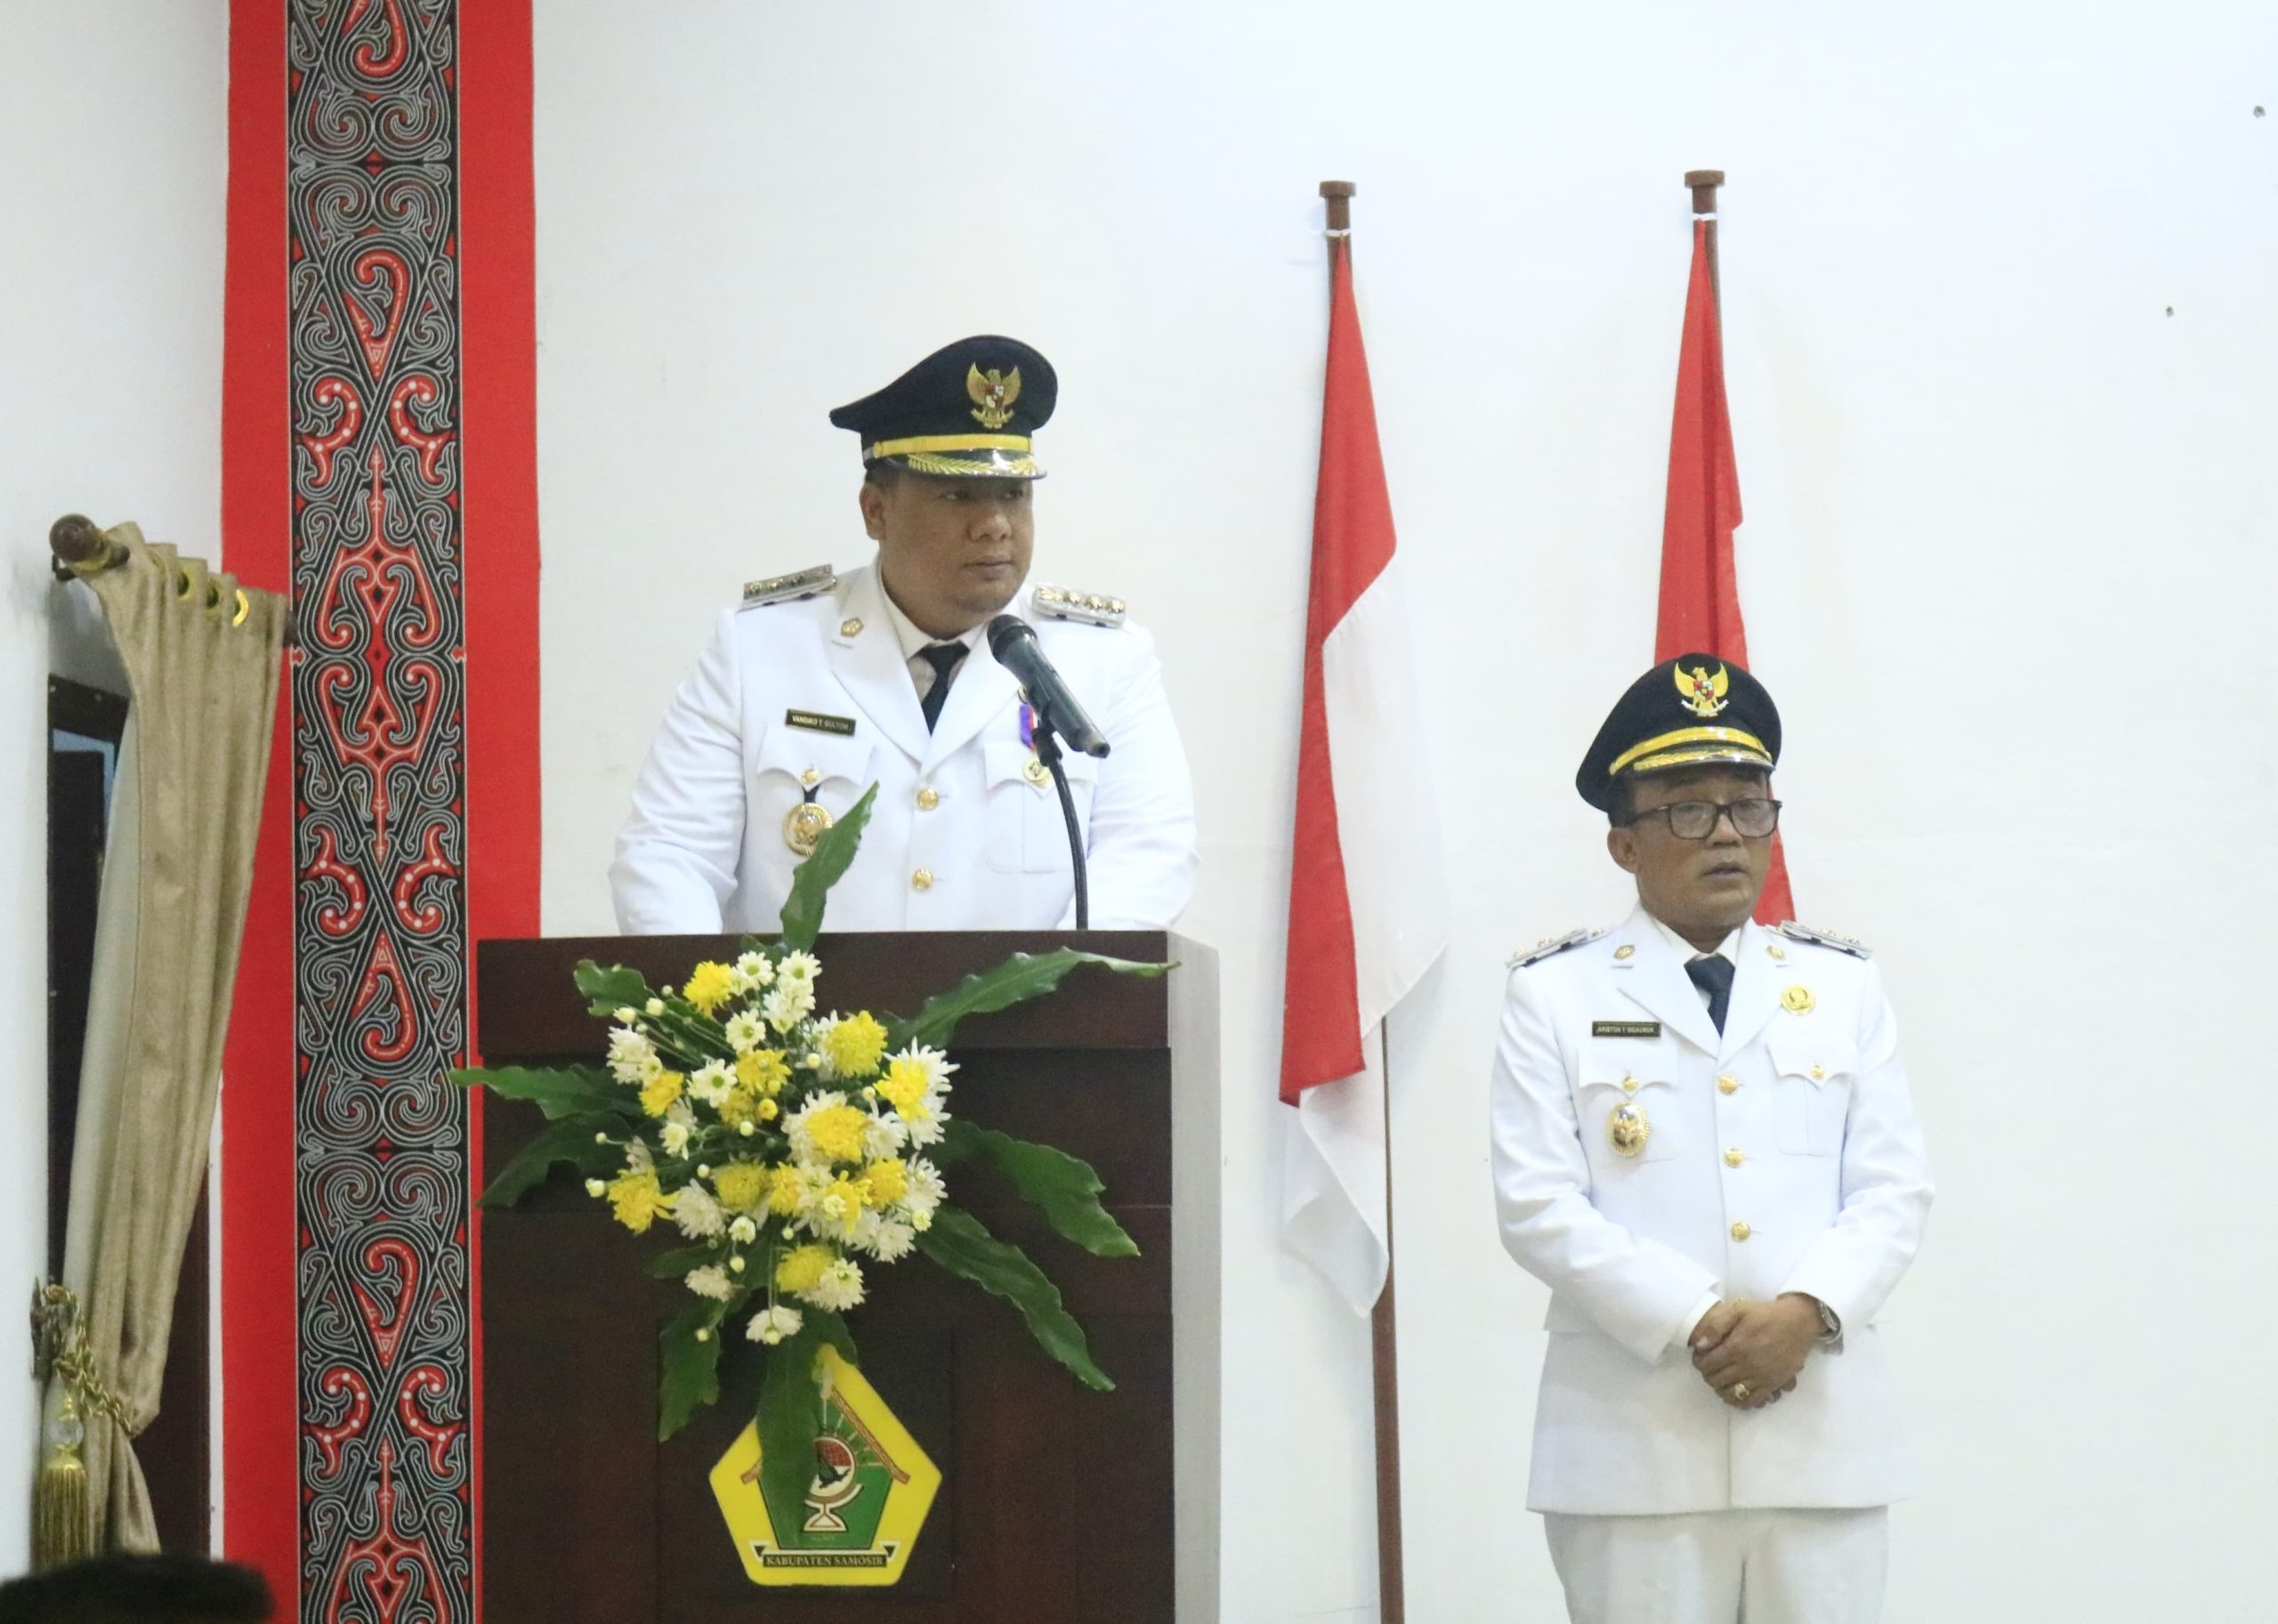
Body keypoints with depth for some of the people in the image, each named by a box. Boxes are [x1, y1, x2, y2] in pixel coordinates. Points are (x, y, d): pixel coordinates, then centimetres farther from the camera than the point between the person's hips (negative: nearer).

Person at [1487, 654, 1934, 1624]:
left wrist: (1805, 1313, -13)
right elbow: (1538, 1206, -4)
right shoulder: (1556, 996, 5)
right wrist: (1694, 1325, -15)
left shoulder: (1845, 987, 13)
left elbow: (1893, 1191, 6)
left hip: (1824, 1434, 3)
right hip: (1633, 1441, -2)